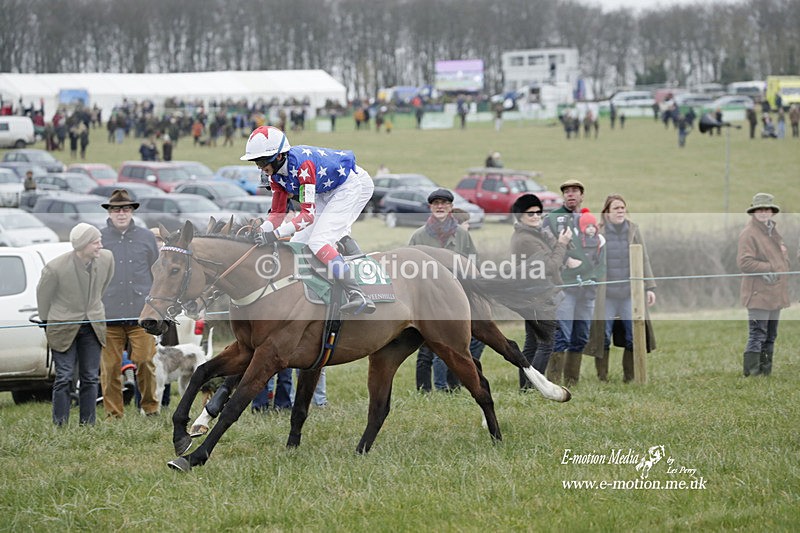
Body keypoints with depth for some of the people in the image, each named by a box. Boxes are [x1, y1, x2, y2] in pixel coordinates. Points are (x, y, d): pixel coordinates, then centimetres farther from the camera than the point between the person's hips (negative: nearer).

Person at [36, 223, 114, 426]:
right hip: (63, 327, -4)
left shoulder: (106, 259, -11)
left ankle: (88, 424, 14)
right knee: (64, 378, -5)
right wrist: (47, 323, 8)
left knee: (90, 378, 7)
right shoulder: (55, 268, -24)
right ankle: (60, 425, 1)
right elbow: (43, 295, -5)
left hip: (93, 325, 4)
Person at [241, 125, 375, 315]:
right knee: (298, 243, 2)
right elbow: (277, 213, 1)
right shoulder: (276, 174, -4)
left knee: (318, 242, -23)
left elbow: (309, 214, -34)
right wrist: (259, 232, -18)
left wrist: (276, 234, -39)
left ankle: (359, 297, -29)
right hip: (328, 192, 10)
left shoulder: (302, 164, -33)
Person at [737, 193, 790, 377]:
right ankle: (752, 373, -9)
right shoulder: (749, 234, -9)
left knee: (770, 337, 14)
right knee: (757, 336, -11)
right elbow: (744, 262, -19)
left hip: (775, 294, 9)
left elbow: (783, 258, 27)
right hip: (759, 294, -9)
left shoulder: (774, 233, 19)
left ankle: (766, 371, 21)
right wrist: (768, 268, -19)